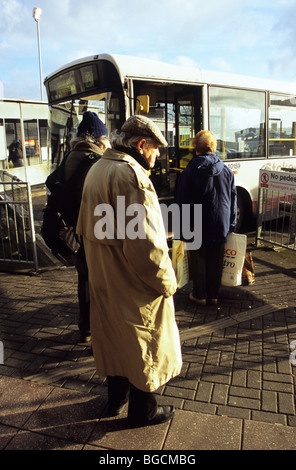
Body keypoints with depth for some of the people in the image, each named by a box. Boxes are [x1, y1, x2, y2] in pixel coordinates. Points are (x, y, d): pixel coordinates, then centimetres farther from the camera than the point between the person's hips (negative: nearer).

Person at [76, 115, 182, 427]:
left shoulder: (97, 169, 7)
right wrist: (166, 282, -17)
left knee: (114, 337, 23)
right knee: (143, 345, 12)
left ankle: (116, 398, 44)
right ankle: (143, 411, 33)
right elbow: (145, 243, -30)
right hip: (133, 285, -9)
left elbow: (86, 228, 15)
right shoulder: (131, 174, -24)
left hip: (103, 279, 9)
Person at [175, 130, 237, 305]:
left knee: (198, 259, 9)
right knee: (216, 260, 13)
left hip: (198, 225, -3)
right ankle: (213, 294, 25)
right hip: (221, 224, 4)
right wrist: (231, 224, 15)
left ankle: (200, 295, 17)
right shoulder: (226, 170, 2)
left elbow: (182, 201, -7)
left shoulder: (189, 171, -10)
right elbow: (233, 198, 7)